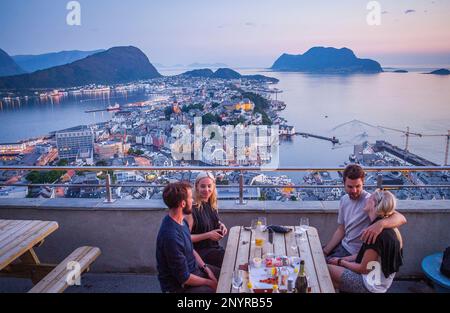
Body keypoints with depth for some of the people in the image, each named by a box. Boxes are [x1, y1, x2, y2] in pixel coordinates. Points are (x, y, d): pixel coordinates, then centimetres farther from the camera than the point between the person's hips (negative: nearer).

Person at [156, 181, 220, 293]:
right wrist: (209, 282, -11)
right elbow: (184, 278, -24)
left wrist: (205, 267, 0)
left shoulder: (180, 221, -4)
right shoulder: (171, 236, -33)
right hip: (179, 286, -8)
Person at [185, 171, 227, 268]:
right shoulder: (192, 208, -16)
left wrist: (221, 225, 2)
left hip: (215, 247, 7)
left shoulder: (212, 204, 4)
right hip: (200, 252, -7)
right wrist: (208, 235, -19)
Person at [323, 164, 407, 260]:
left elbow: (401, 219, -33)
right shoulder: (344, 200, 1)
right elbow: (341, 230, 7)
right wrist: (325, 252, 0)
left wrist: (381, 223, -53)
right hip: (343, 245, 7)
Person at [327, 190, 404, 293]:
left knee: (326, 270, -7)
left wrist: (340, 262, -6)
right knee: (332, 265, 10)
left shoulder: (377, 234, -28)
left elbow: (363, 269, -20)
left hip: (372, 285, -9)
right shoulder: (385, 227, 3)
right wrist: (343, 259, 5)